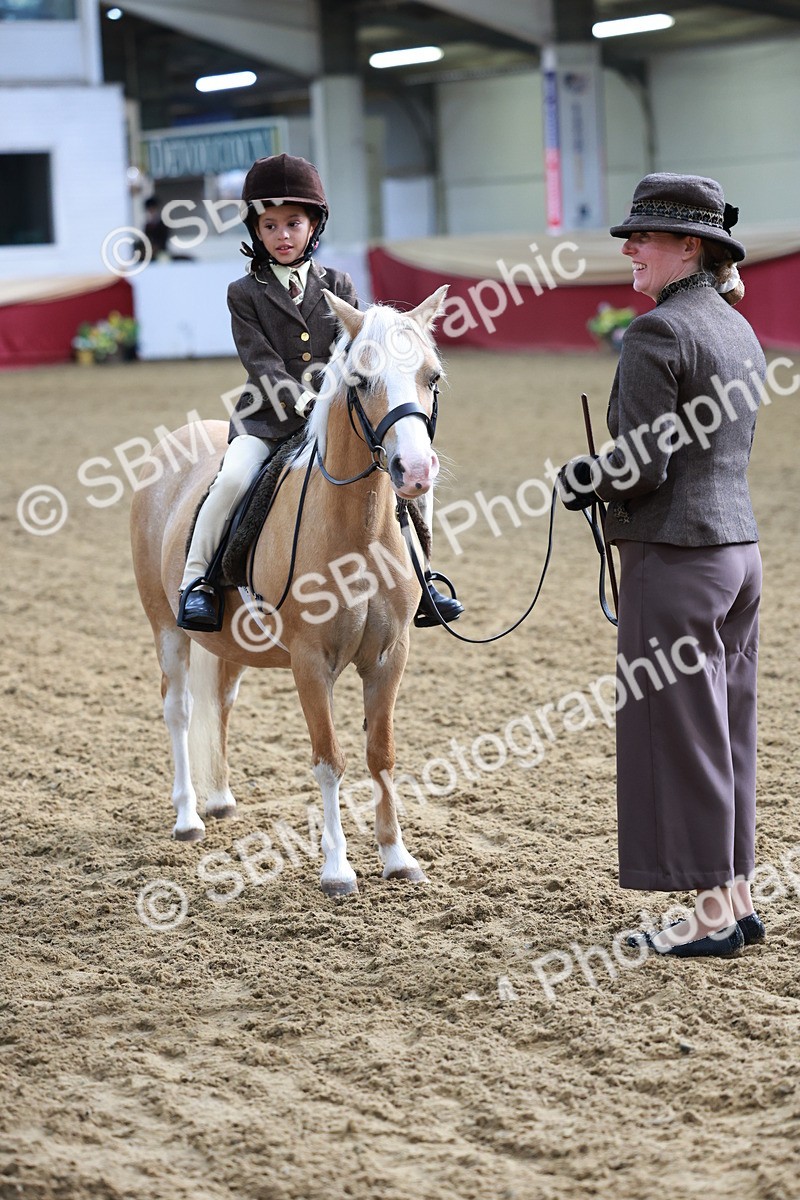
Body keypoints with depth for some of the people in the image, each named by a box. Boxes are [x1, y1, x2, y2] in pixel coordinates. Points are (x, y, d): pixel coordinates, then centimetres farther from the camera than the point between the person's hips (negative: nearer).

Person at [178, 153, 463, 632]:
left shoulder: (337, 286, 10)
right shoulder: (245, 294, 2)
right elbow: (263, 363, -8)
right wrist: (304, 401, -23)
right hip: (268, 418, -3)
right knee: (234, 478, -30)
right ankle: (197, 579, -17)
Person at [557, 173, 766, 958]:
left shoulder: (657, 334, -16)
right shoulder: (738, 330, 12)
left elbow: (641, 469, -20)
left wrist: (580, 480, -2)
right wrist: (608, 477, 13)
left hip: (673, 560, -9)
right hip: (738, 547, 9)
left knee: (679, 734, 0)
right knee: (724, 732, 15)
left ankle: (712, 915, 5)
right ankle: (736, 900, 21)